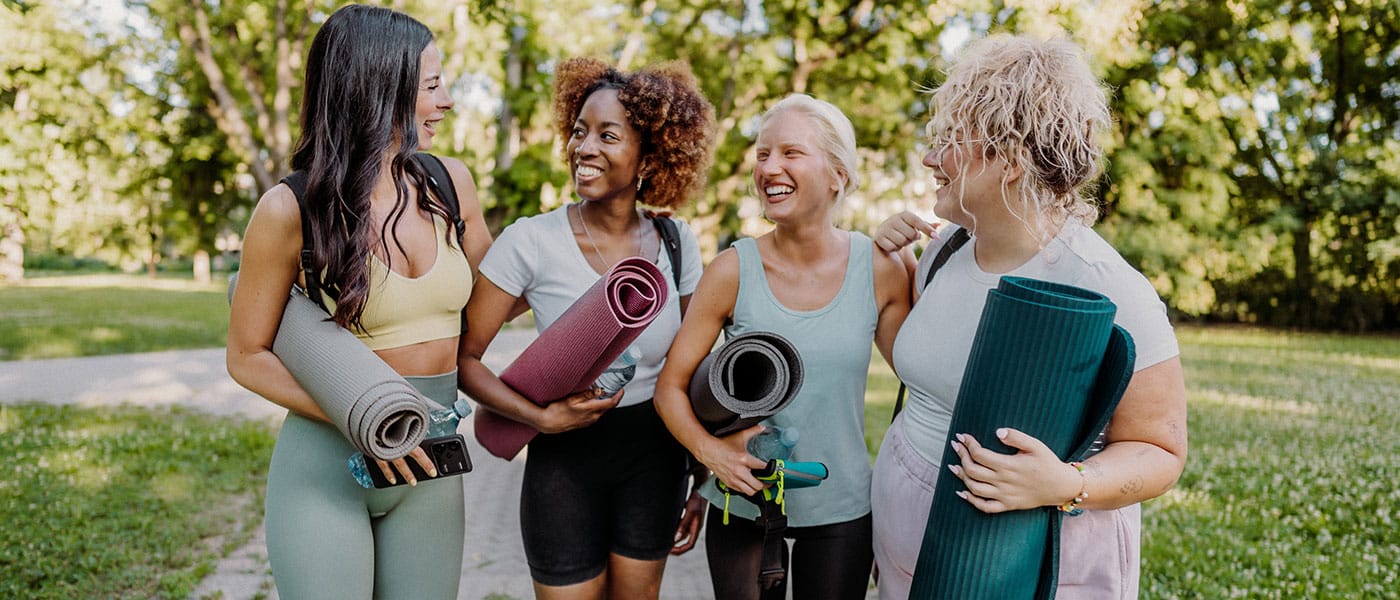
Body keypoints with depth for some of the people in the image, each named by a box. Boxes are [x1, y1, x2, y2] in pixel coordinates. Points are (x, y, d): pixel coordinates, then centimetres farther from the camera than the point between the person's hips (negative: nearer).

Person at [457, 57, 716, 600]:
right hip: (565, 458, -3)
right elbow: (463, 356, -11)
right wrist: (542, 417, -23)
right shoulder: (531, 242, -15)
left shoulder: (677, 243, -5)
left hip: (655, 457, 3)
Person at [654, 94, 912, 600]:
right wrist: (709, 449, -23)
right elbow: (670, 386, -5)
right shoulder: (734, 271, -11)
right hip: (742, 509, -1)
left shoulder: (880, 270, -8)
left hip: (843, 511, 1)